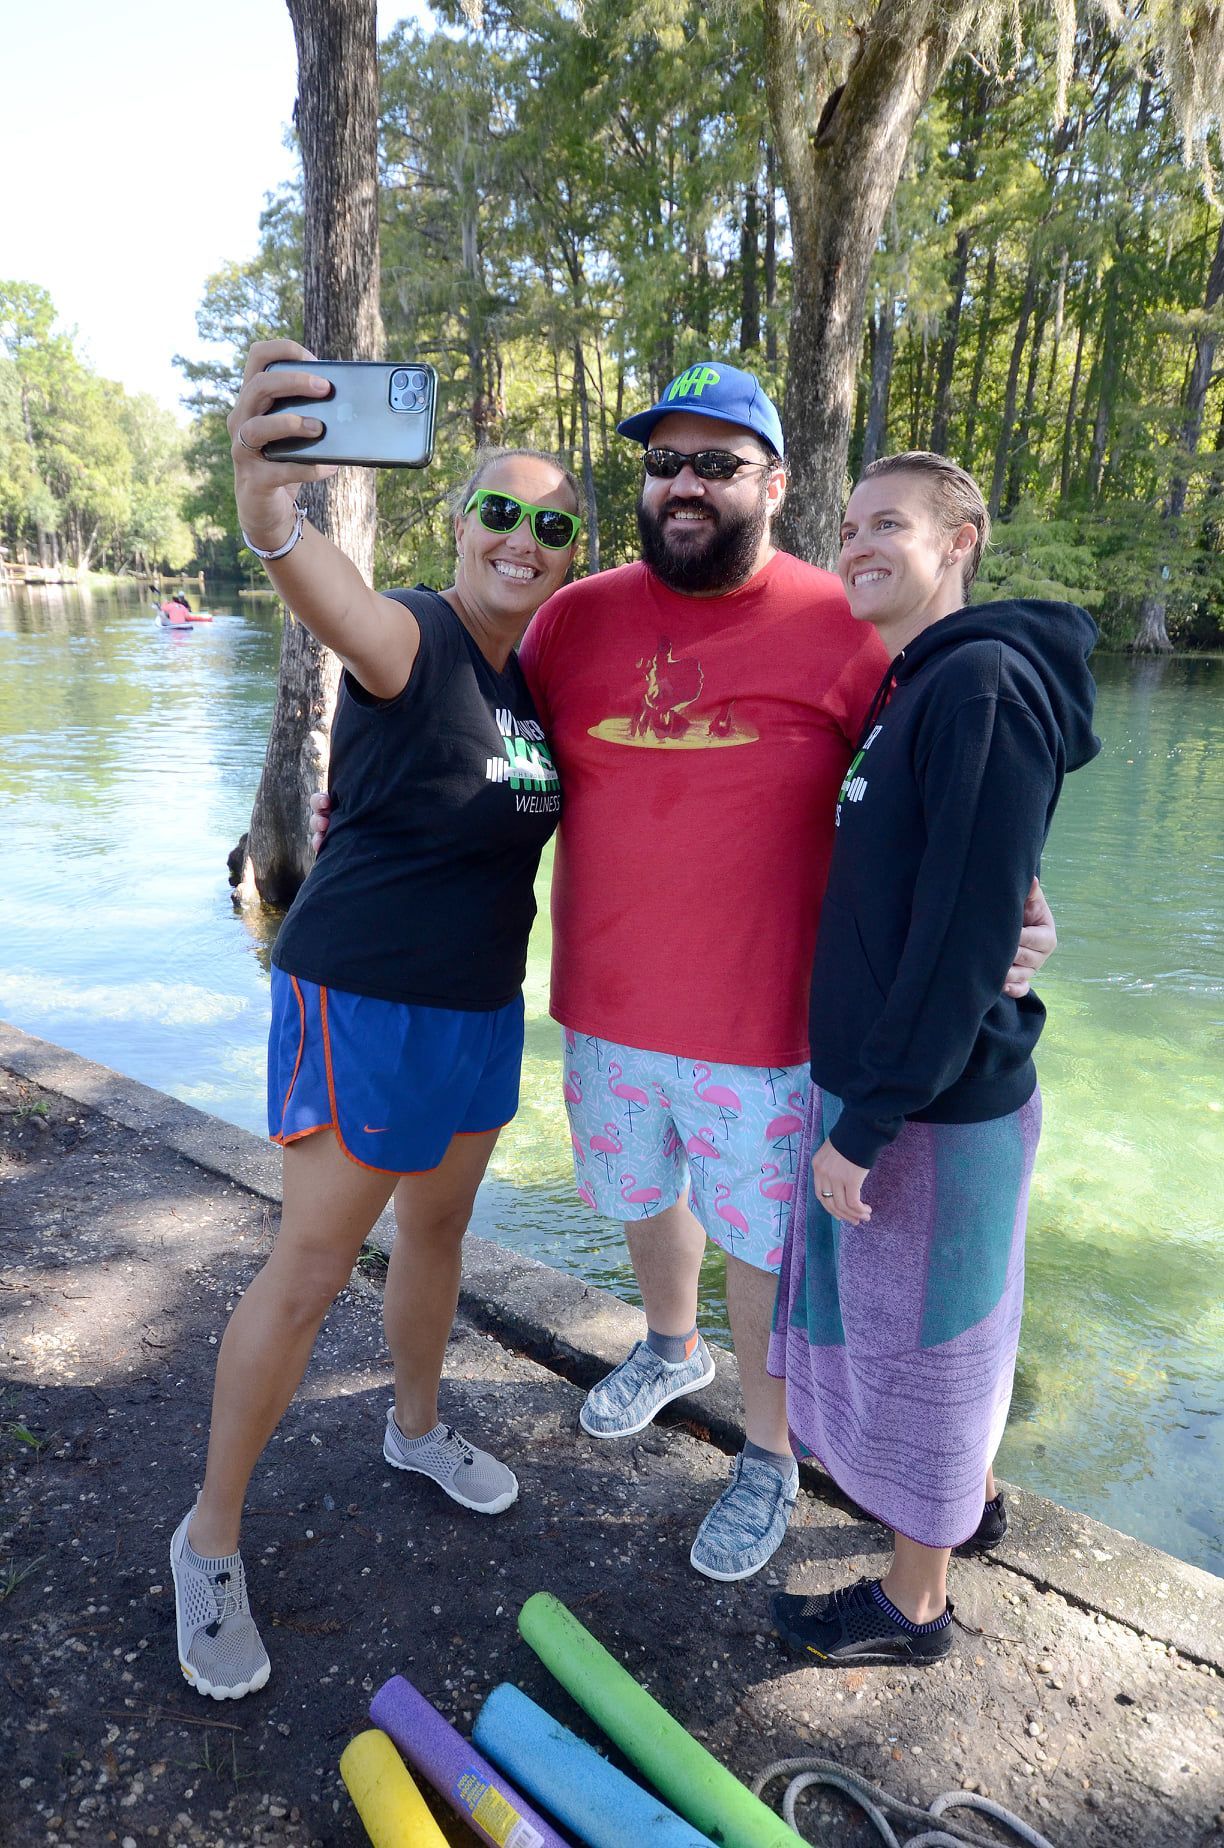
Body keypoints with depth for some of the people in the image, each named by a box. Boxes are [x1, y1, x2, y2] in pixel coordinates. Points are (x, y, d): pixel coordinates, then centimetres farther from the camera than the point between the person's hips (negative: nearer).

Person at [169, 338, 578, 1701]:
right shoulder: (414, 637, -17)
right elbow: (334, 603, -42)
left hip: (482, 1003, 7)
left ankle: (416, 1429, 47)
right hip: (363, 1000, -7)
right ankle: (210, 1539, 22)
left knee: (439, 1227, 22)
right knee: (310, 1270, 0)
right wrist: (270, 509, -62)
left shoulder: (539, 672, 6)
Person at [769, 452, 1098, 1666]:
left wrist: (869, 1120, -21)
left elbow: (965, 928, -24)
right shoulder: (908, 686, 10)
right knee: (935, 1320, 24)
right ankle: (963, 1497, 48)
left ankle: (911, 1606, 30)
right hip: (879, 1077, 9)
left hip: (932, 1103, -9)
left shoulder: (986, 684, -19)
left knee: (916, 1335, 8)